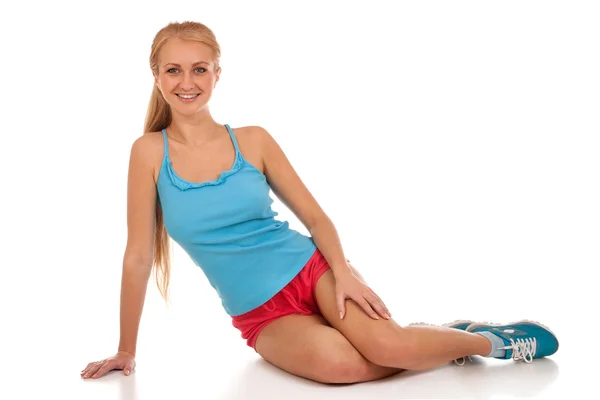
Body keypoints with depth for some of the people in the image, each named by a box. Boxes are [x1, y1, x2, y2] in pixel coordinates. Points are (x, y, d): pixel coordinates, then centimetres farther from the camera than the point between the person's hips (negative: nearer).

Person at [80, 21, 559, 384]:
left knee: (385, 345, -27)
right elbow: (139, 256, -3)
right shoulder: (149, 152, -6)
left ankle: (486, 338, 2)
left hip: (312, 267, 1)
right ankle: (420, 342, -1)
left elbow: (314, 215, 2)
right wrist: (126, 351, 0)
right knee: (342, 363, -31)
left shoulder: (253, 140, -3)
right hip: (263, 315, 0)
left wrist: (343, 270, -16)